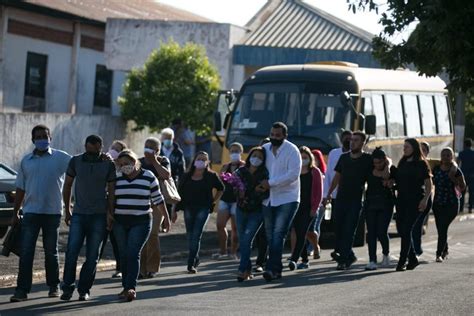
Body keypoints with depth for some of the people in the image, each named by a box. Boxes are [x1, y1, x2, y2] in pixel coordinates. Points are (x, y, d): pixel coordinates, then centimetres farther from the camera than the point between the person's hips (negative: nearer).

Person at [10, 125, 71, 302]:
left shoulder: (61, 158, 0)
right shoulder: (26, 161, 10)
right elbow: (20, 189, 14)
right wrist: (15, 213, 12)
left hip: (52, 212, -2)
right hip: (30, 212, 2)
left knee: (51, 252, 9)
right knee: (26, 252, -4)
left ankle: (53, 286, 22)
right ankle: (22, 290, -5)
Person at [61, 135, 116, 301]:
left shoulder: (108, 164, -1)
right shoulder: (75, 161, 2)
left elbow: (111, 191, 3)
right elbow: (67, 186, 11)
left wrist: (110, 214, -2)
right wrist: (67, 210, 10)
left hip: (99, 216, -1)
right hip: (78, 214, 1)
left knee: (92, 256, 1)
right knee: (71, 251, -9)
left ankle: (84, 290, 10)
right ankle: (67, 288, -1)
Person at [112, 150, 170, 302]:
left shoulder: (148, 177, -2)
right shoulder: (117, 178, 6)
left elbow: (157, 199, 4)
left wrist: (166, 217, 9)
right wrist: (109, 215, 1)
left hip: (141, 222, -4)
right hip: (120, 222, 4)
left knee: (133, 254, -15)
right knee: (124, 255, 5)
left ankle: (131, 288, -21)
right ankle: (127, 288, 12)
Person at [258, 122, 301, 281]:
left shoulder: (291, 150, -7)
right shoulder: (265, 149, 10)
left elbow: (293, 174, -16)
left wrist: (270, 183, -17)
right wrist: (260, 185, -5)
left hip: (287, 199, -6)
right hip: (268, 200, 6)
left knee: (278, 234, -14)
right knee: (270, 236, 8)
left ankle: (272, 268, -20)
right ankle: (276, 269, 15)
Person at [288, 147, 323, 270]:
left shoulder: (315, 172, 2)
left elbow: (319, 191, 0)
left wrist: (315, 207, -9)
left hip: (309, 208, -4)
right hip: (296, 207, 4)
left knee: (302, 233, -12)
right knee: (299, 234, 4)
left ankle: (294, 259, -21)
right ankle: (305, 260, 13)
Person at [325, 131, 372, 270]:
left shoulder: (367, 159, -1)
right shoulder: (344, 157, 12)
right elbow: (337, 177, 17)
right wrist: (329, 193, 14)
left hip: (355, 200, -5)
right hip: (341, 198, 5)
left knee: (349, 231, -8)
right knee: (340, 229, 6)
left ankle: (344, 260, -6)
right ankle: (349, 256, 21)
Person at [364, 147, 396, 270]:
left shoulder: (392, 169, -2)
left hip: (386, 204, -3)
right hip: (370, 204, 3)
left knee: (381, 232, -9)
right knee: (371, 232, -2)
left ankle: (386, 254, 20)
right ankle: (372, 261, 1)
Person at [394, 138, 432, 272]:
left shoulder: (421, 164, -2)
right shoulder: (402, 163, 14)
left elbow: (428, 184, -5)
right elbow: (396, 180, 20)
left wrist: (425, 199, -16)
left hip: (415, 201, -6)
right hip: (402, 200, 6)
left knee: (406, 229, -12)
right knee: (401, 229, 5)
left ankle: (402, 261, -11)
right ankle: (413, 259, 19)